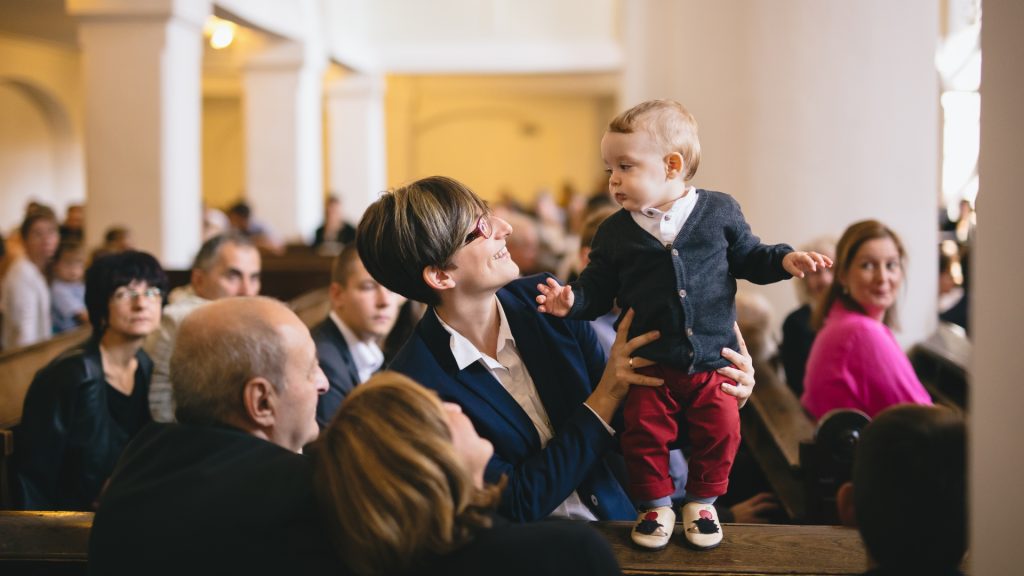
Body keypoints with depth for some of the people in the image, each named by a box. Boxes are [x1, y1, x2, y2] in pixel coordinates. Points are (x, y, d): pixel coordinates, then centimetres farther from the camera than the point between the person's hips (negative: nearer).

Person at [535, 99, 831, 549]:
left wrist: (785, 259, -6)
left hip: (712, 362, 0)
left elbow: (748, 257, 10)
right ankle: (655, 506, 18)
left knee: (720, 430, -1)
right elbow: (598, 288, 4)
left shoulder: (719, 212, -1)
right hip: (650, 364, 0)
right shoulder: (615, 233, 1)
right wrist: (573, 300, -15)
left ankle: (701, 502, 22)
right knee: (644, 432, -4)